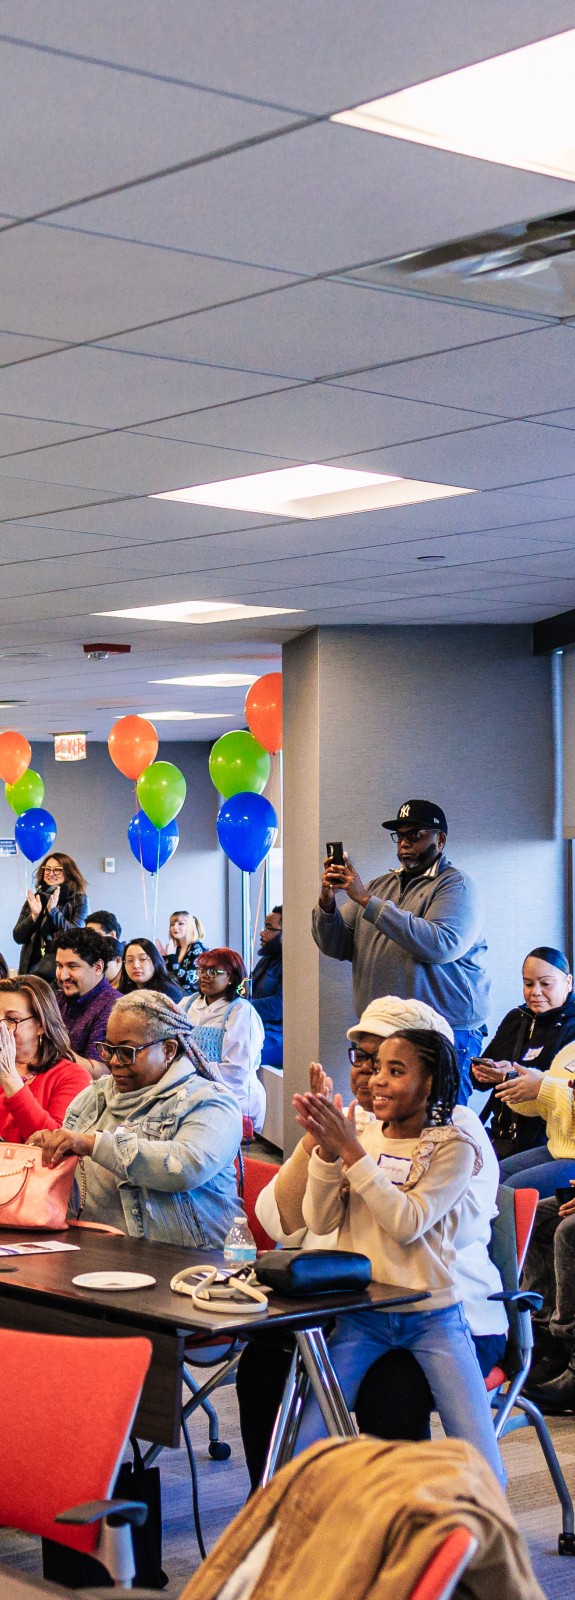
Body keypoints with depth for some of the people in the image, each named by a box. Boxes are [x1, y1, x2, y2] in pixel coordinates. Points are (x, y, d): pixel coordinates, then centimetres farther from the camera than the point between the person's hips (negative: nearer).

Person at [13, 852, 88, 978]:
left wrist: (54, 911, -13)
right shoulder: (34, 898, 14)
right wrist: (34, 915, -6)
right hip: (33, 962, 4)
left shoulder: (79, 900, 5)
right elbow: (18, 937, 10)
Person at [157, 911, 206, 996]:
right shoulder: (177, 948, 11)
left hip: (193, 994, -7)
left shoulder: (197, 948, -8)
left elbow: (189, 980, -20)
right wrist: (164, 957, 4)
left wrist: (171, 956, -20)